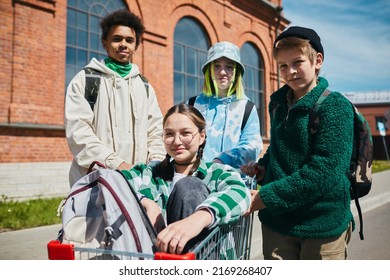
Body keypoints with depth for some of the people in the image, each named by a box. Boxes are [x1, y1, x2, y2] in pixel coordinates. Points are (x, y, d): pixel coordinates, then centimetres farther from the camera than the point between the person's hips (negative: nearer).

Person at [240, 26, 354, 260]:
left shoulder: (336, 107, -12)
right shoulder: (278, 103, 7)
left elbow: (322, 172, -21)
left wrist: (266, 197, -22)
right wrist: (262, 167, 0)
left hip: (323, 224, -4)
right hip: (276, 221, 5)